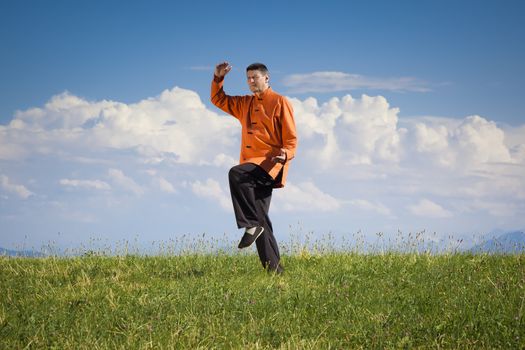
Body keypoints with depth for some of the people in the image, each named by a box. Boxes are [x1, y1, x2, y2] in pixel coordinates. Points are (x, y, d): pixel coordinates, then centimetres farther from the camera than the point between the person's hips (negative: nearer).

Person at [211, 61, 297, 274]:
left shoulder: (280, 103, 1)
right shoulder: (245, 104, 21)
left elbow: (291, 138, -3)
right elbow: (219, 100, 29)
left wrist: (285, 154, -23)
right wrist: (218, 78, 13)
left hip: (269, 164, -7)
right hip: (253, 170, 7)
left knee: (236, 174, -35)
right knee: (260, 219, 3)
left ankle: (251, 225, -32)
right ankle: (273, 268, 5)